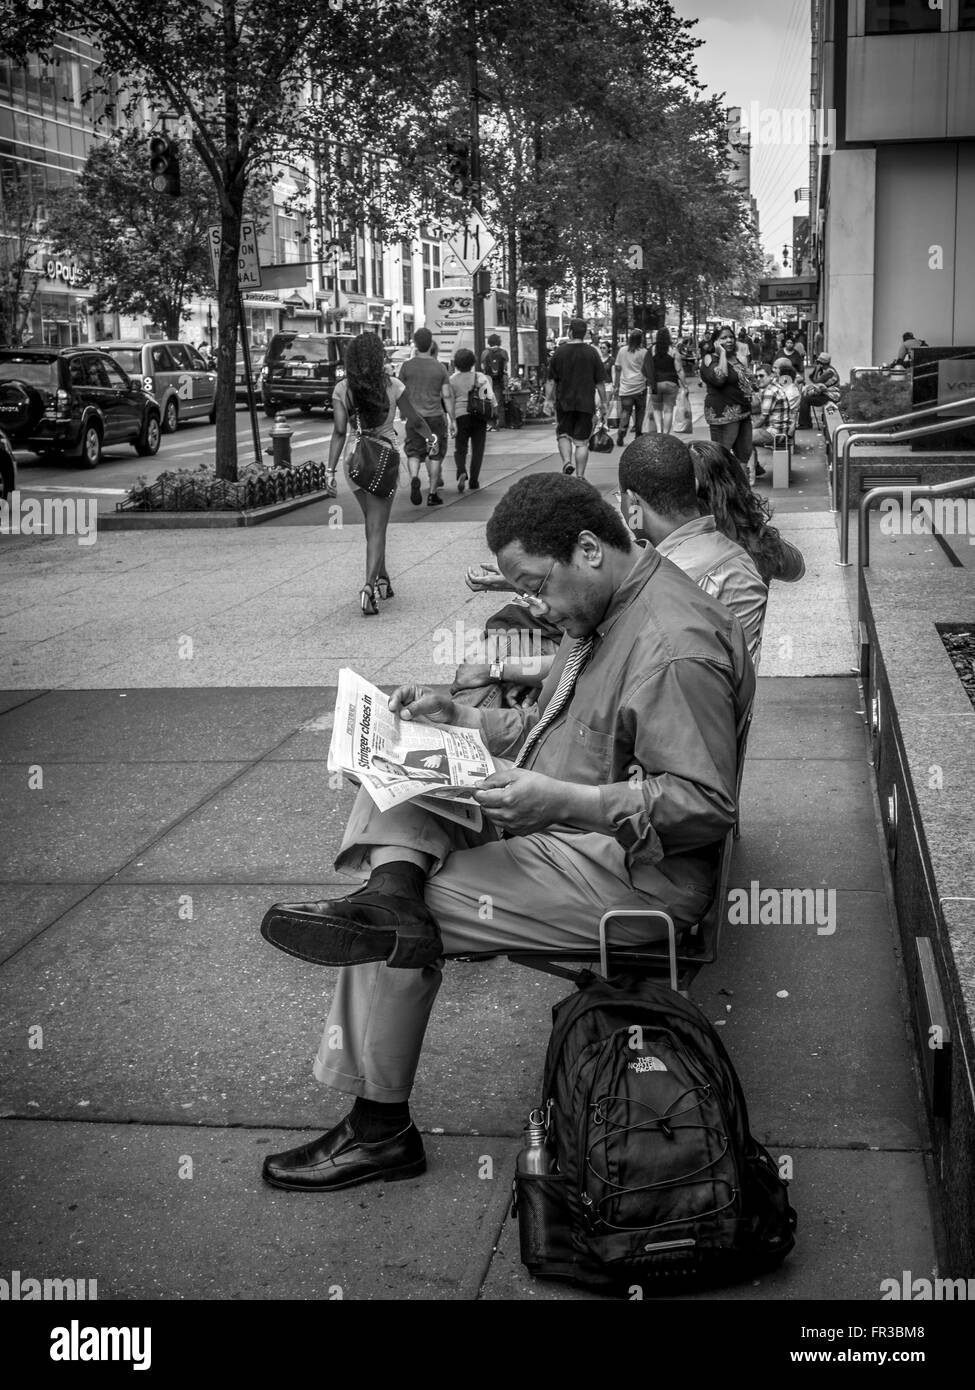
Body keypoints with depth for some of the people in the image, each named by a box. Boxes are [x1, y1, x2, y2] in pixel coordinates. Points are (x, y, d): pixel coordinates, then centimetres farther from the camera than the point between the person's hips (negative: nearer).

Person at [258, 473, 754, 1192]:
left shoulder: (678, 646, -23)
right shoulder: (605, 611, 10)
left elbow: (708, 806, -26)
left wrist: (564, 802, -32)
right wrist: (460, 718, 6)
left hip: (632, 876, -10)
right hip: (562, 827, 11)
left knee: (404, 929, -12)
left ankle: (379, 1130, 0)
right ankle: (391, 886, -26)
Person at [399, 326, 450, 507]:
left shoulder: (407, 365, -2)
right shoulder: (440, 367, -2)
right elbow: (446, 395, -2)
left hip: (414, 415, 0)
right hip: (435, 415, 0)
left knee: (413, 452, 6)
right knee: (435, 454, 8)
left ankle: (414, 478, -24)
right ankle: (433, 494, 9)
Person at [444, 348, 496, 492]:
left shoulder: (452, 380, 2)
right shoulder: (480, 377, 1)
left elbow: (449, 402, 0)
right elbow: (490, 396, -10)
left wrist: (452, 421, 3)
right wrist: (495, 407, 2)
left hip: (461, 416, 0)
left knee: (460, 448, 10)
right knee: (477, 449, 9)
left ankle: (461, 472, -18)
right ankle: (474, 482, 7)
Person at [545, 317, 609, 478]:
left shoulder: (559, 352, -1)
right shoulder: (592, 353, -1)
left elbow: (551, 381, 0)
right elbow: (600, 382, 1)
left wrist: (549, 400, 7)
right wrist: (603, 402, 9)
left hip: (564, 403, 0)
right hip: (586, 403, 0)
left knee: (563, 434, 15)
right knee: (582, 441, 4)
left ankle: (567, 462, -8)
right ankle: (580, 476, 4)